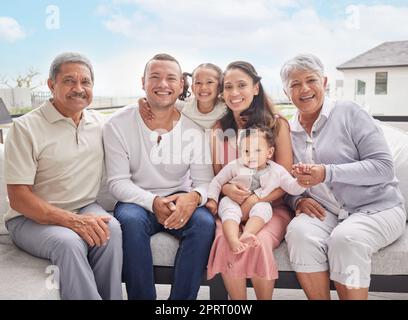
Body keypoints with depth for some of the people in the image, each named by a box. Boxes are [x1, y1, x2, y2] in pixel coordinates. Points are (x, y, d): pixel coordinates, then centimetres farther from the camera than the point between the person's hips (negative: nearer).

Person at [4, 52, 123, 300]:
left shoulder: (99, 123, 7)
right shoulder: (26, 127, -9)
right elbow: (19, 197, -13)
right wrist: (72, 221, -25)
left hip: (86, 210, 4)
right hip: (33, 219, -4)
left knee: (112, 229, -27)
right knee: (69, 243, -33)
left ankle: (111, 297, -12)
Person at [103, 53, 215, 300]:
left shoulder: (193, 129, -2)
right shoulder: (118, 125, -5)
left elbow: (205, 181, -2)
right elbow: (118, 182, -7)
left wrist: (194, 197, -27)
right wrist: (153, 202, -25)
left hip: (180, 201, 1)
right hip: (137, 201, -1)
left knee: (205, 222, -28)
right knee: (130, 220, -33)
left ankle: (181, 300, -11)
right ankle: (142, 298, -14)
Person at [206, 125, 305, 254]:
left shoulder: (277, 171, 4)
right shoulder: (235, 166, 2)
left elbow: (293, 188, 2)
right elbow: (217, 181, 9)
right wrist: (212, 199, -2)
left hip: (259, 204, 1)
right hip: (233, 202, -1)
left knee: (263, 208, -31)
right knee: (229, 209, -32)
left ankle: (247, 233, -50)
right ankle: (234, 241, -54)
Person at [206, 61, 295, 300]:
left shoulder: (277, 124, -1)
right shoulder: (220, 129, 8)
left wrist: (255, 200, -20)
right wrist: (226, 188, -11)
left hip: (270, 205, -2)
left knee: (258, 241, -32)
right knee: (227, 240, -29)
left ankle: (265, 298, -4)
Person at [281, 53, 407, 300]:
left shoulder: (348, 112, -3)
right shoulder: (288, 131, 9)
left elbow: (383, 167, -10)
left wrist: (327, 173, -20)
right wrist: (297, 200, -9)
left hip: (377, 207, -2)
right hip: (324, 212, 3)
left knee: (345, 239, -33)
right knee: (299, 231, -28)